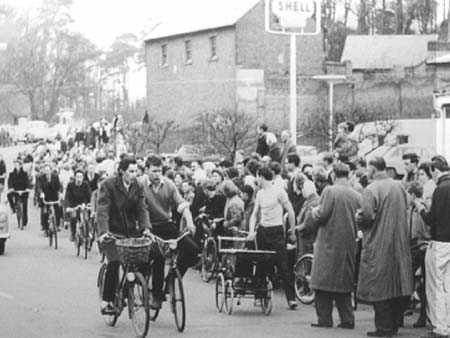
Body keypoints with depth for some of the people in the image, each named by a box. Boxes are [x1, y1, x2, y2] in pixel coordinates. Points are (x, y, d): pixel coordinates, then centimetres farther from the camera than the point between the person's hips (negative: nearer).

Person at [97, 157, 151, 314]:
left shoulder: (138, 187, 4)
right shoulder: (108, 185, -10)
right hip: (113, 231, -5)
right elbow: (102, 210, -17)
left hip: (131, 231, 5)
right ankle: (106, 302, -13)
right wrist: (103, 232, -30)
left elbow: (142, 209, -2)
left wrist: (145, 228, -20)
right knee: (114, 263, -19)